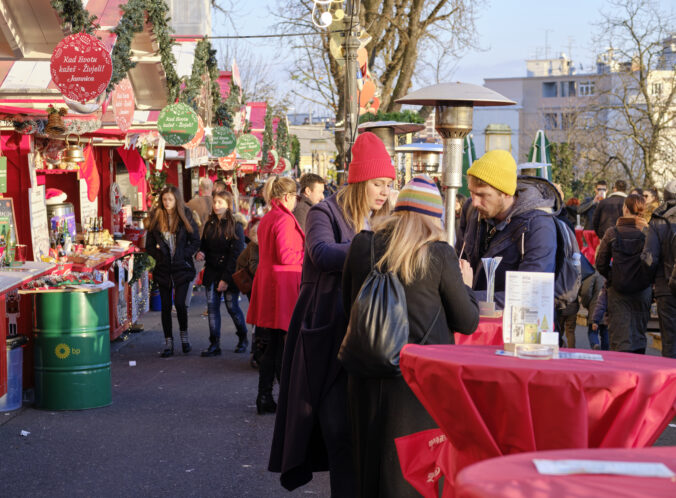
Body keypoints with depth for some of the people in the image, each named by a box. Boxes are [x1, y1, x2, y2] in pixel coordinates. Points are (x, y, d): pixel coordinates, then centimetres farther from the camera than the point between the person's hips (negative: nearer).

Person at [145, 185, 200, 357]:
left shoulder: (185, 218, -1)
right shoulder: (156, 218, 4)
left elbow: (195, 242, 0)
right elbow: (149, 245, 8)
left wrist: (182, 255, -11)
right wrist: (159, 254, -7)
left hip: (181, 267, -2)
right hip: (163, 269, 2)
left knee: (179, 302, -11)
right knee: (165, 306, 4)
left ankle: (184, 333, 14)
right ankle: (168, 343, 12)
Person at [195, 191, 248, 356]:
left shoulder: (235, 227, -9)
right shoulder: (209, 224, 9)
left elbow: (236, 254, -12)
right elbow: (204, 245, 20)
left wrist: (226, 279, -15)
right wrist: (200, 253, -6)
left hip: (229, 274, -5)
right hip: (211, 272, 5)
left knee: (232, 307, 2)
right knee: (212, 307, 0)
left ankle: (243, 339, 24)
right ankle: (214, 344, 3)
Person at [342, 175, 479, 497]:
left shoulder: (361, 245, 2)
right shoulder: (439, 254, -7)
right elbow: (467, 323, -1)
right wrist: (465, 286, 16)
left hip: (368, 377, 4)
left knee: (371, 464, 15)